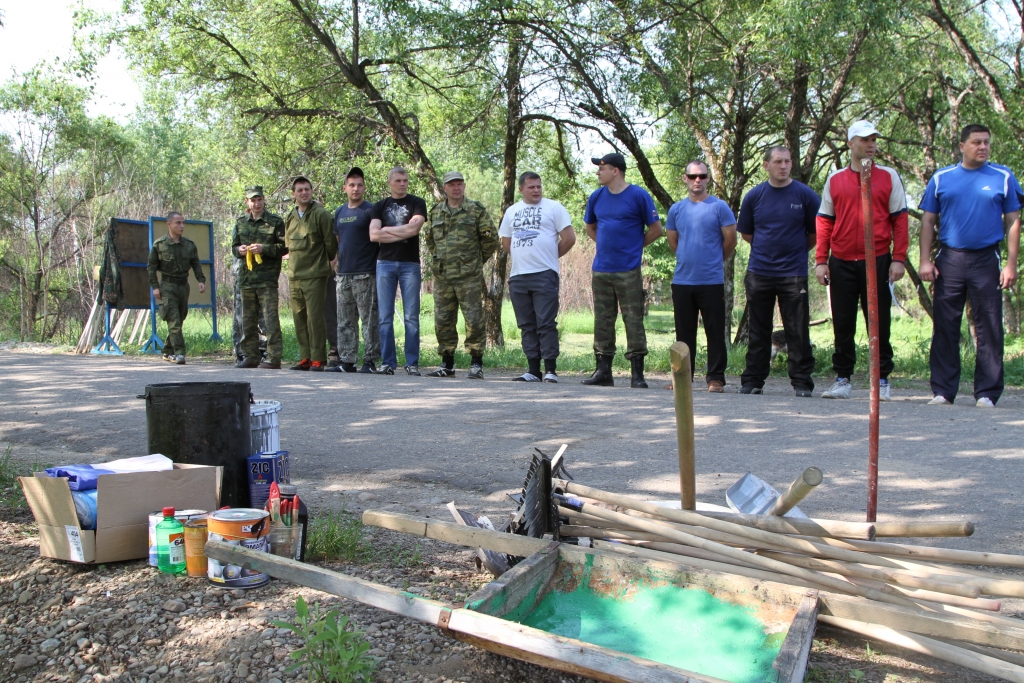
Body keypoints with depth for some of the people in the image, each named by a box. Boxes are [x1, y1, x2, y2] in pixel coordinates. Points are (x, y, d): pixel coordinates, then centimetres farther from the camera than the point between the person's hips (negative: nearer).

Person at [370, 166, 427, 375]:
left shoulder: (417, 203, 7)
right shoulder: (380, 206, 13)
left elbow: (414, 228, -11)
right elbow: (373, 235, -1)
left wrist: (387, 229, -2)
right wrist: (403, 233, -5)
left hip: (410, 264, -2)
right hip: (385, 264, 2)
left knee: (411, 316, -3)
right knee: (384, 316, 0)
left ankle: (412, 363, 1)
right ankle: (388, 362, 4)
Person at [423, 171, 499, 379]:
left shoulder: (476, 210, 1)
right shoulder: (436, 212, 13)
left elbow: (491, 238, 2)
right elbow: (429, 239, 26)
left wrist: (477, 261, 6)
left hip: (469, 276, -4)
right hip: (442, 276, 4)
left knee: (474, 319, -5)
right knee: (443, 321, 7)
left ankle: (476, 365, 2)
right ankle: (447, 365, 17)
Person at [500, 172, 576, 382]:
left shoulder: (553, 207, 2)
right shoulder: (512, 211, 17)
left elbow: (569, 238, -2)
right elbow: (506, 242, 23)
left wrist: (552, 255, 6)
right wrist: (522, 257, 14)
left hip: (545, 275, -5)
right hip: (518, 277, 5)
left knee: (546, 324, -8)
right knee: (527, 325, 6)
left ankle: (550, 370, -5)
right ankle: (533, 370, 11)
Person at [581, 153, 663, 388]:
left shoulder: (638, 196, -5)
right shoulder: (597, 197, 9)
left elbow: (656, 229, 0)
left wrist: (634, 245, 4)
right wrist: (607, 244, 13)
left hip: (628, 271, -5)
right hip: (601, 270, 5)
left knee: (633, 321, -3)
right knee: (602, 322, 9)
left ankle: (637, 374, 2)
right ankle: (603, 371, 17)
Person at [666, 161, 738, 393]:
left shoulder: (719, 207, -3)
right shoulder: (676, 209, 9)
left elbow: (730, 240, 0)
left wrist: (714, 260, 11)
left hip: (711, 280, -4)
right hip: (682, 280, 4)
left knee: (715, 332, 0)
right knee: (684, 332, 9)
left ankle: (716, 378, 5)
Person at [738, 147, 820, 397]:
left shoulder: (805, 195, -1)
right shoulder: (754, 196, 5)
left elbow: (817, 231, 7)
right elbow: (745, 232, 16)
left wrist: (797, 250, 10)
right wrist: (767, 248, 11)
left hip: (794, 274, -2)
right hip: (759, 272, 2)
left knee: (798, 332, -1)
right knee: (758, 332, 8)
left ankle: (802, 382, 5)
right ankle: (752, 380, 14)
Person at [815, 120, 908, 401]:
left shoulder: (889, 176, 5)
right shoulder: (834, 179, 9)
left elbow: (899, 220, 3)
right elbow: (825, 222, 9)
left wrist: (898, 259, -5)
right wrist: (821, 260, 2)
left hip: (877, 262, -1)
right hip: (841, 263, 2)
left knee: (879, 323, 3)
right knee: (842, 324, 6)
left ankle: (882, 380, 11)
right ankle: (842, 379, 15)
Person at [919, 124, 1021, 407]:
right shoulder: (941, 178, 8)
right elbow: (928, 221, 8)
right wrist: (925, 260, -1)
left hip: (986, 260, -1)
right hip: (949, 259, 1)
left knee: (989, 329, 0)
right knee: (945, 328, 2)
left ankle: (987, 392, 6)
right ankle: (943, 391, 9)